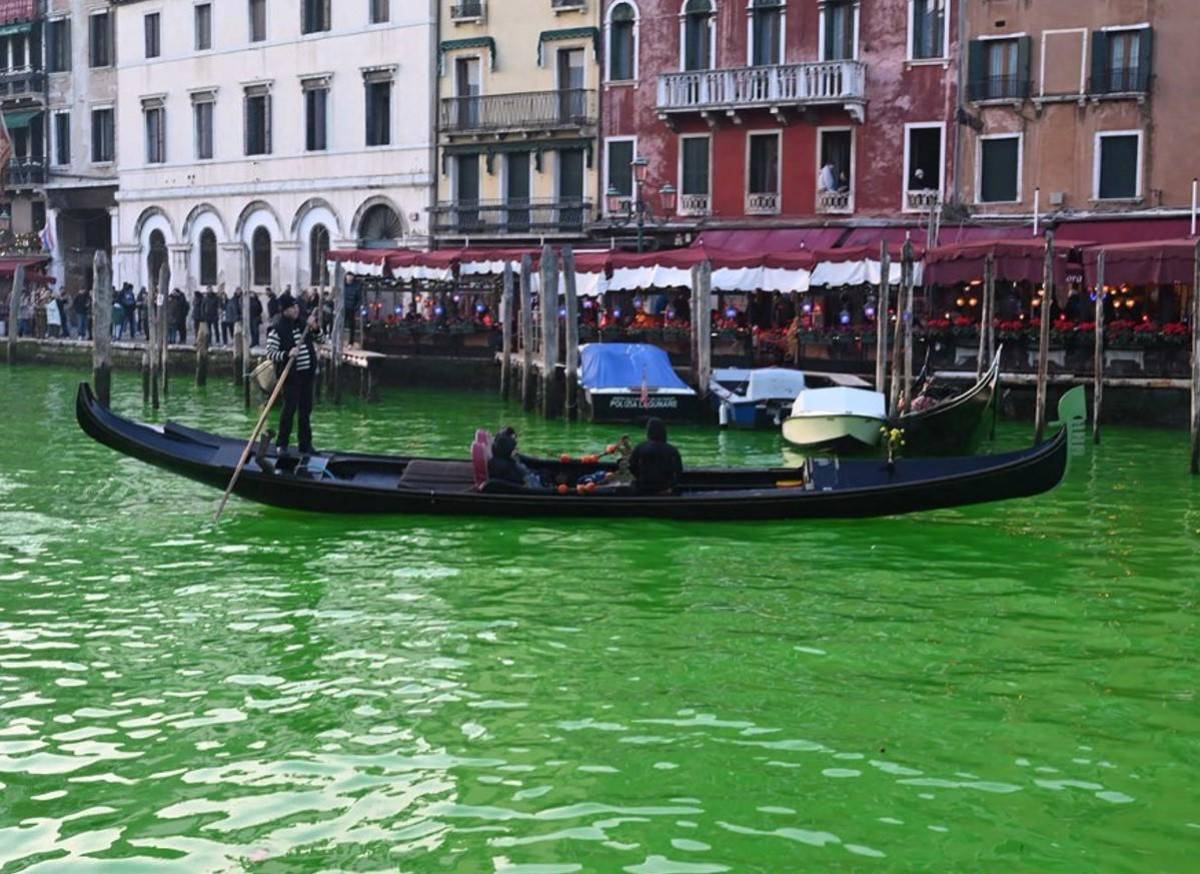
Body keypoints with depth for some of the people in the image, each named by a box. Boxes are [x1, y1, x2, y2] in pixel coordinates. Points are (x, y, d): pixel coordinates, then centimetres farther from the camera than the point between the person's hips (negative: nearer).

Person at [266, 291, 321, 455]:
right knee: (290, 408, -4)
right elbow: (270, 353, -14)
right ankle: (281, 444, 7)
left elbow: (317, 338, 20)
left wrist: (315, 328, -1)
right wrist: (287, 354, -29)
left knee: (306, 409, 11)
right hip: (291, 375, -6)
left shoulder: (303, 324, 8)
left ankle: (305, 444, 19)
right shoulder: (276, 330, -11)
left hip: (307, 373, 6)